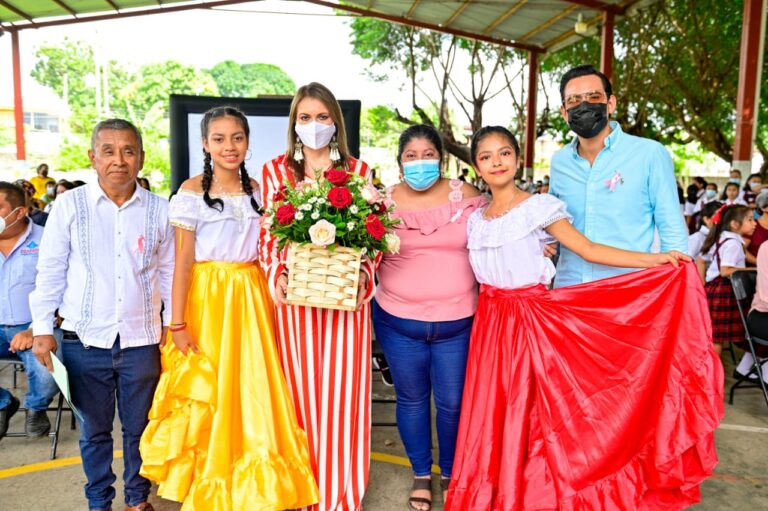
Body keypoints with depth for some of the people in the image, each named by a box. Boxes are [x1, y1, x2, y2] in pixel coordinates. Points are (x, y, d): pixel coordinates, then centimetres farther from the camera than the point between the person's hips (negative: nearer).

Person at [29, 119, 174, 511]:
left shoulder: (159, 210, 0)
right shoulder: (69, 205, -2)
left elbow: (169, 271, 7)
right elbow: (50, 271, 2)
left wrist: (173, 322, 6)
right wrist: (42, 328, 1)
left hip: (142, 339, 1)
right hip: (85, 339, 0)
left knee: (138, 427, 15)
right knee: (94, 430, 15)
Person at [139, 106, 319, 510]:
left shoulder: (256, 189, 9)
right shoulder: (192, 190, -4)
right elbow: (183, 261, -7)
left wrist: (270, 299, 5)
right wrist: (177, 323, -10)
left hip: (251, 298, 4)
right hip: (206, 299, -3)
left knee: (252, 390, 7)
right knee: (206, 393, 5)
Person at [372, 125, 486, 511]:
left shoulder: (466, 196, -2)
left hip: (456, 321, 0)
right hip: (398, 321, 1)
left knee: (452, 402, 12)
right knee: (411, 399, 16)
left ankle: (450, 473, 38)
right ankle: (421, 474, 39)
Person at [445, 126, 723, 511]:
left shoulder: (537, 207, -7)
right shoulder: (475, 219, 9)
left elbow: (587, 249, -12)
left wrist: (655, 260, -18)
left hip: (531, 321, -5)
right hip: (490, 322, 5)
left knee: (527, 413, 2)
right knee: (491, 412, 10)